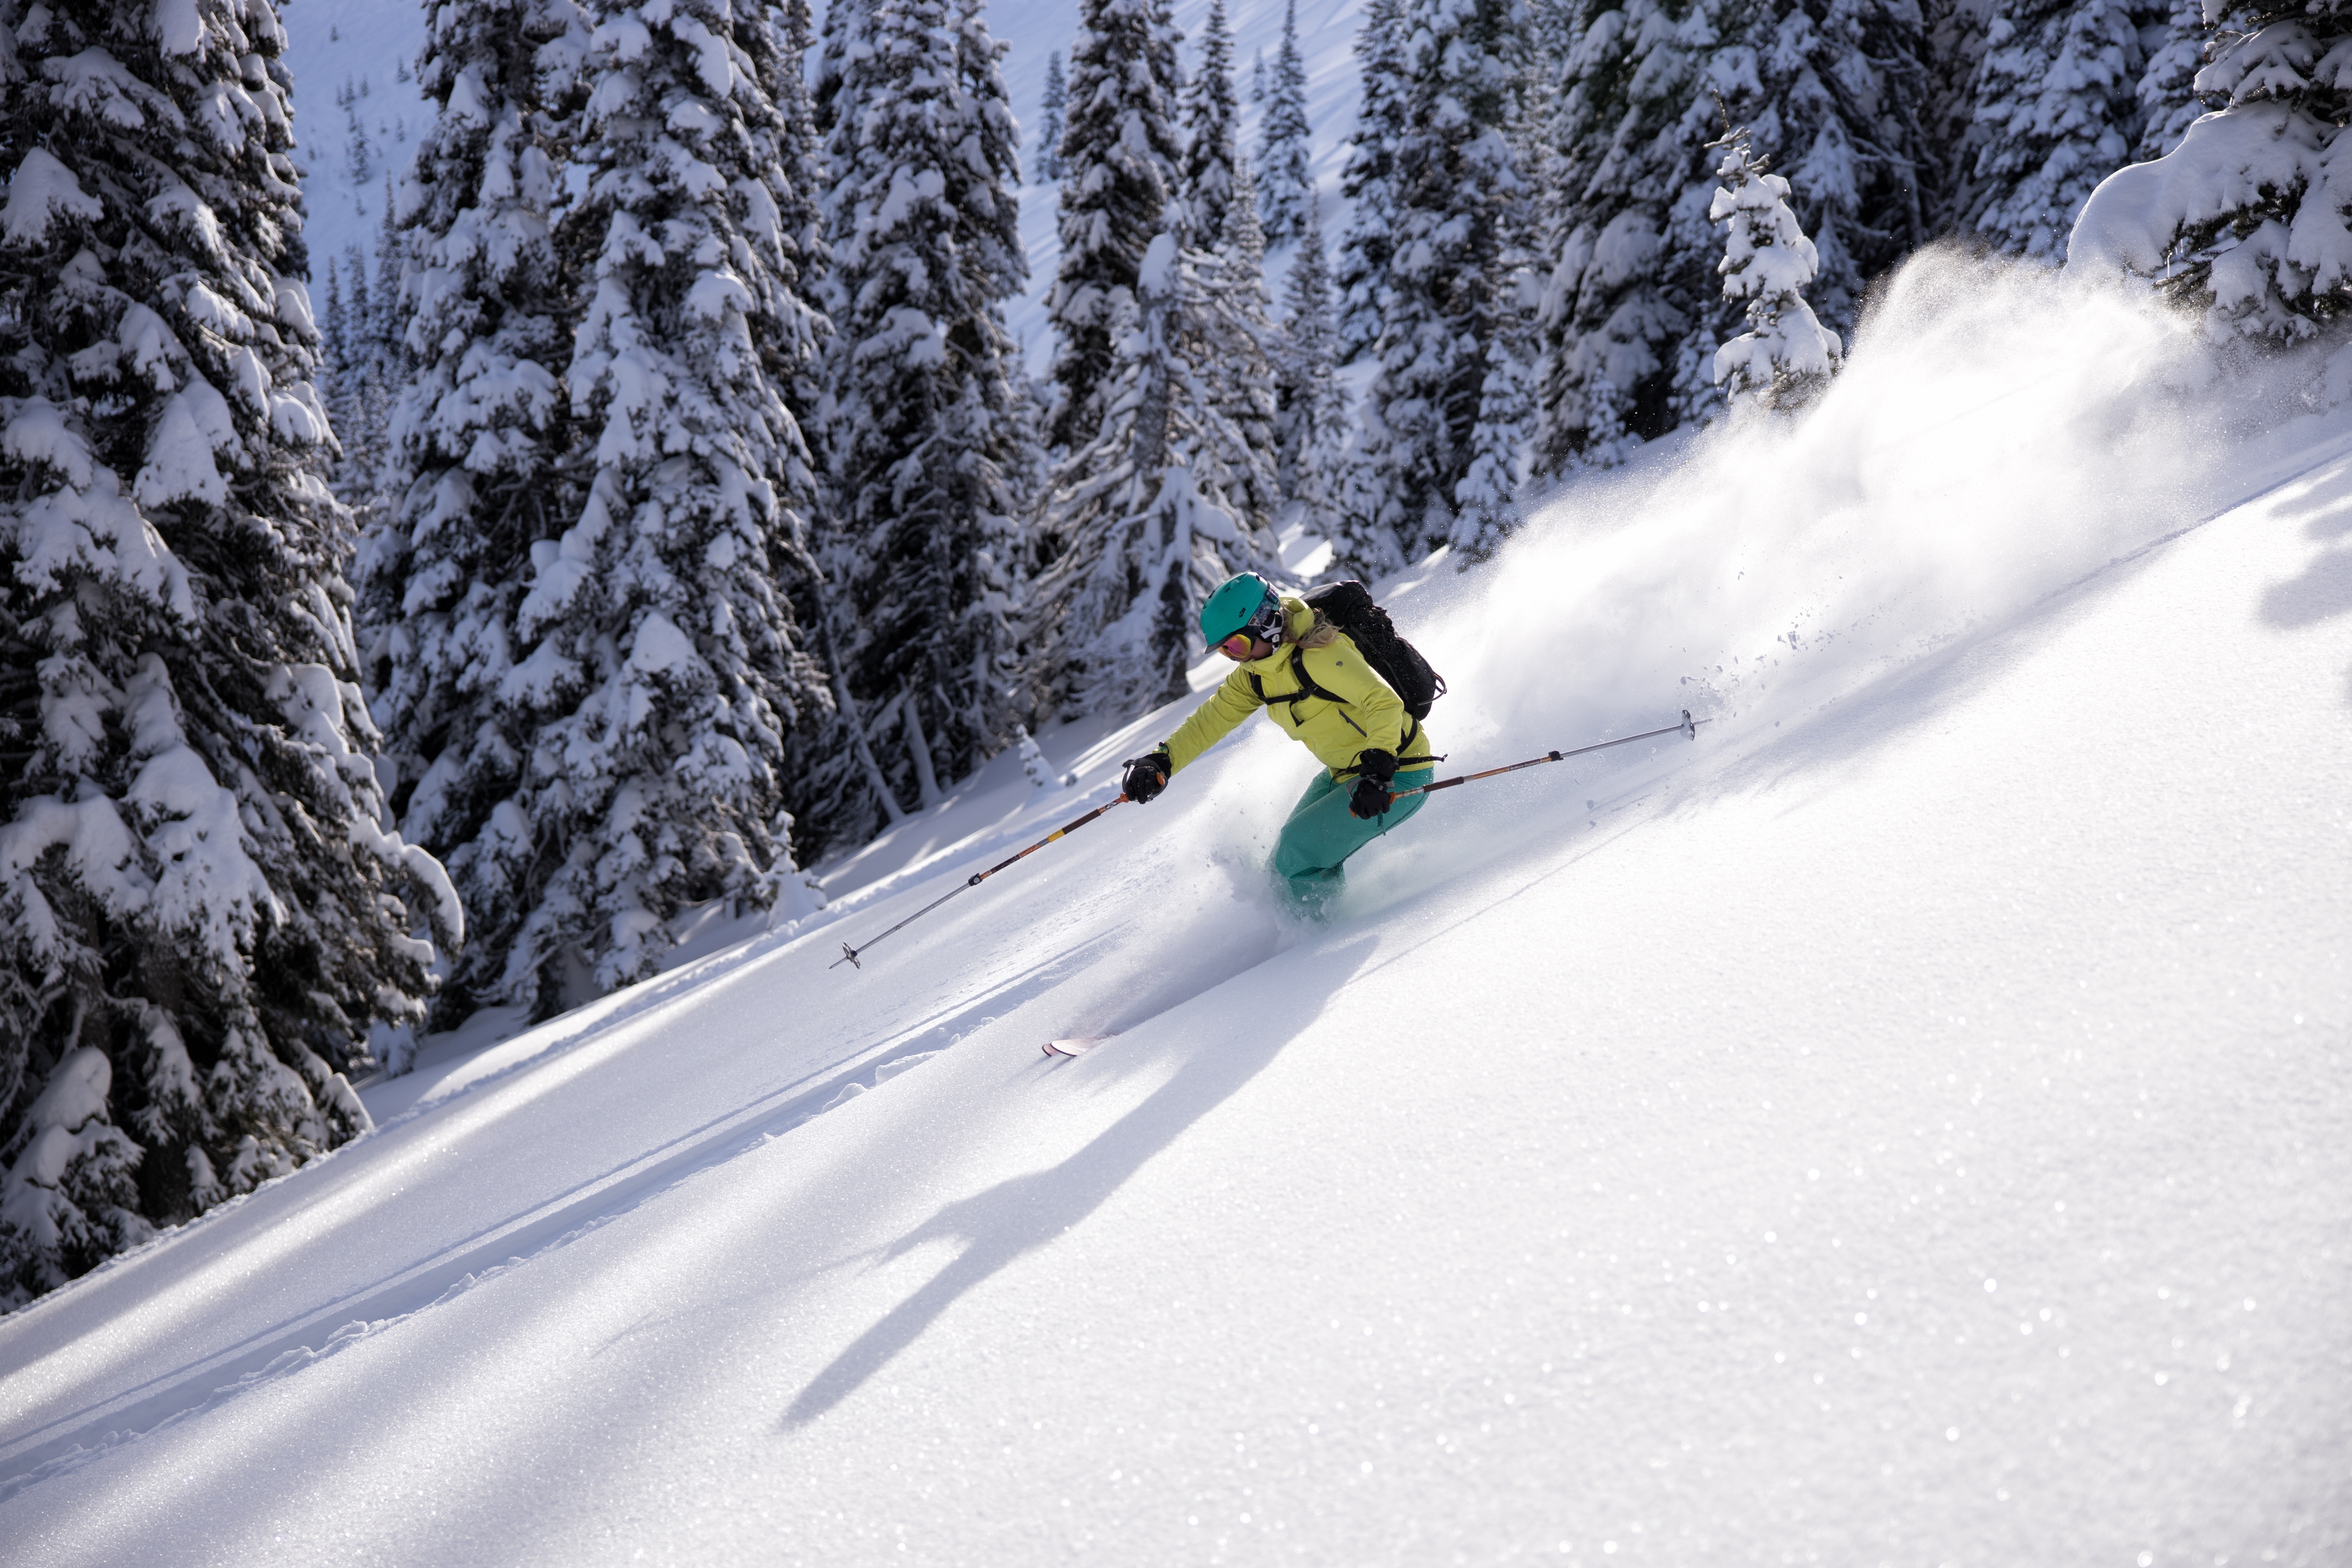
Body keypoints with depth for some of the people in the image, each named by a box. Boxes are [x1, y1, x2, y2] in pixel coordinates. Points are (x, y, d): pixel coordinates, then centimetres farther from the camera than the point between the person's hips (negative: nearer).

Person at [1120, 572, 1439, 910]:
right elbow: (1212, 719, 1)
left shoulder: (1319, 655, -27)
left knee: (1296, 857, -14)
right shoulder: (1256, 673, 1)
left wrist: (1379, 769, -47)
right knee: (1285, 860, 8)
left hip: (1398, 772, -9)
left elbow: (1385, 704, -34)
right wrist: (1161, 762, -13)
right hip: (1344, 772, 9)